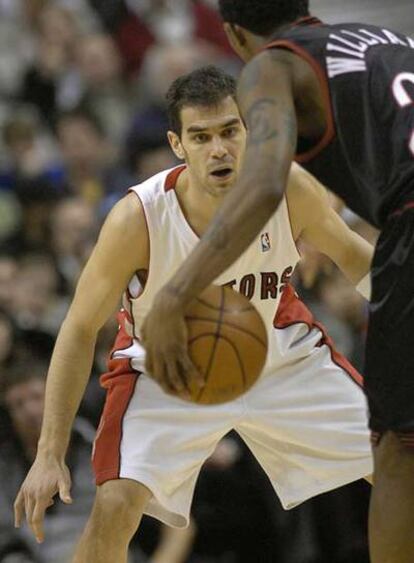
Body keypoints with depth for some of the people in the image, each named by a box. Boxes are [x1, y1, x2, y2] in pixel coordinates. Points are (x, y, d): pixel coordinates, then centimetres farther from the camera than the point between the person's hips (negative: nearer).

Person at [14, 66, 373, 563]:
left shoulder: (289, 189, -23)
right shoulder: (137, 218, -30)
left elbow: (349, 253, 0)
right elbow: (80, 331, -20)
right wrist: (50, 455, -25)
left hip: (280, 353, 3)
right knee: (117, 503, -25)